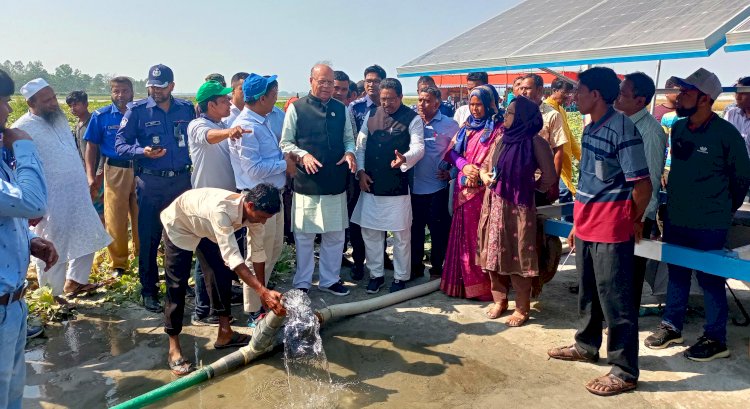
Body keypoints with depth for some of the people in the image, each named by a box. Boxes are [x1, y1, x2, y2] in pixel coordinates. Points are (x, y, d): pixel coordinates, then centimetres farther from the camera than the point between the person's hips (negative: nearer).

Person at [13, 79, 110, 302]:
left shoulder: (59, 118, 10)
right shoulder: (23, 129, -14)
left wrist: (86, 183, 21)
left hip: (78, 196, 8)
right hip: (50, 202, -8)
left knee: (87, 239, 18)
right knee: (52, 250, 5)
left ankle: (75, 282, 35)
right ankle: (55, 294, 21)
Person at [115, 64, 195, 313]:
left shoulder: (187, 109, 7)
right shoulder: (137, 111, -1)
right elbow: (120, 145, -3)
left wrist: (194, 166, -3)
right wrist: (143, 152, -20)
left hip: (182, 180, 3)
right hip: (151, 183, -2)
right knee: (149, 238, 3)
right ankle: (149, 291, 17)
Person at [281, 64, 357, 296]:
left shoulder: (341, 109, 10)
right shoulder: (296, 108, -2)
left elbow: (349, 138, 17)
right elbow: (286, 143, -1)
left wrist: (350, 152, -5)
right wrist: (303, 155, -18)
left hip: (336, 183, 4)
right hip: (307, 183, -4)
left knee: (335, 235, 12)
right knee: (304, 235, 5)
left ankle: (329, 280, 30)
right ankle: (302, 283, 22)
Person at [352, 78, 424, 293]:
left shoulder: (412, 119, -5)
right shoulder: (371, 115, 8)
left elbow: (418, 146, -15)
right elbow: (360, 145, 11)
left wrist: (404, 159, -36)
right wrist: (360, 171, -1)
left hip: (397, 186, -4)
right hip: (371, 184, 4)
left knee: (401, 234, 6)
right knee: (370, 231, 11)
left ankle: (400, 277, 23)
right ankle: (376, 274, 27)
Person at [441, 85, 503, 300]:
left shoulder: (500, 128, -4)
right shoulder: (467, 126, 15)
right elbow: (452, 152, 10)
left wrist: (480, 172, -19)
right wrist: (464, 166, -9)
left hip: (485, 190, -6)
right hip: (464, 189, 6)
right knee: (464, 236, 10)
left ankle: (483, 285, 5)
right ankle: (465, 282, 21)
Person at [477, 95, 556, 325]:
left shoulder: (535, 142, -9)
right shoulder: (501, 139, 8)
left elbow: (549, 177, -4)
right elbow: (486, 164, 20)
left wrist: (528, 188, 7)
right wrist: (485, 176, -1)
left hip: (518, 207, -6)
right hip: (495, 205, 6)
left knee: (518, 256, 1)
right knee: (494, 253, 11)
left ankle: (522, 309, 14)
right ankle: (499, 300, 27)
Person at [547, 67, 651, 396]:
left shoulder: (623, 128, -17)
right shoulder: (589, 129, 10)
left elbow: (642, 185, -16)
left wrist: (635, 221, -1)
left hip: (611, 231, -8)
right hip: (586, 228, 8)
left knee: (615, 301, 2)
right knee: (588, 293, 21)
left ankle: (624, 372, 15)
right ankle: (586, 345, 40)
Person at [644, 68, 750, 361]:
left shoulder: (726, 134, -14)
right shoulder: (677, 128, 2)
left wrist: (726, 208, 9)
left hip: (709, 224, -5)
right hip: (675, 218, 6)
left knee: (710, 280, 5)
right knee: (676, 274, 16)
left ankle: (715, 339, 19)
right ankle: (671, 326, 30)